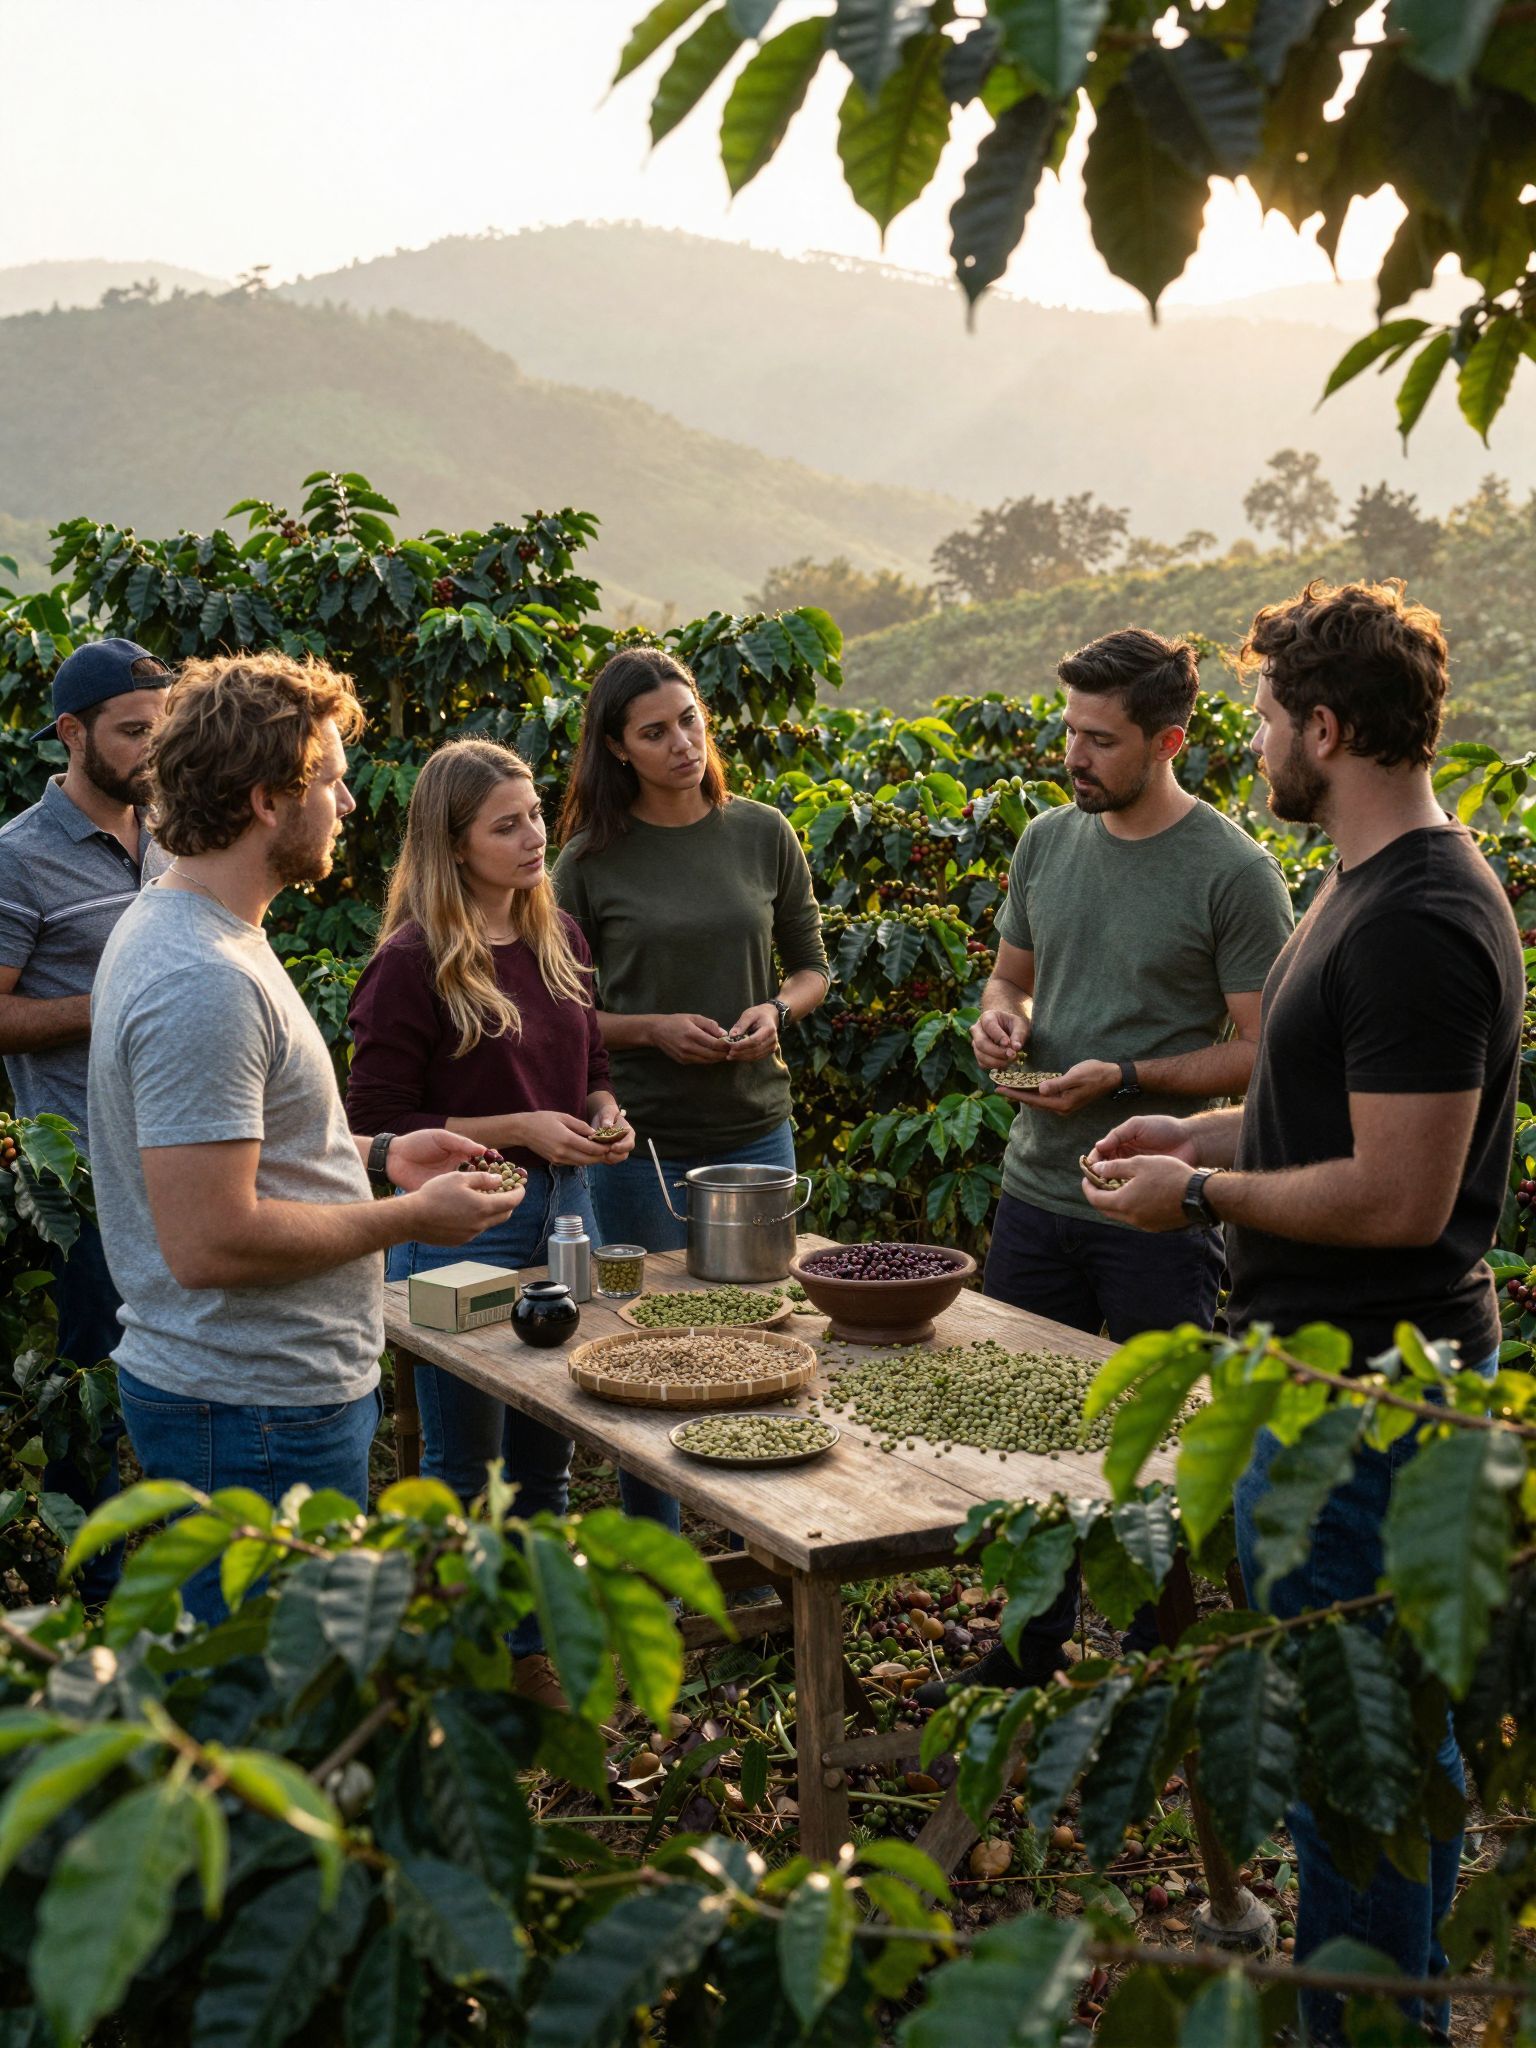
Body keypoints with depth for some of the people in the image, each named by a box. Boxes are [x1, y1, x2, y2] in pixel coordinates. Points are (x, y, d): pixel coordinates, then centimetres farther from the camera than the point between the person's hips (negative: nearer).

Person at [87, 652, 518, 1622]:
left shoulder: (177, 926, 11)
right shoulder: (202, 983, -24)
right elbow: (210, 1241, -28)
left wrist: (373, 1155, 13)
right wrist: (408, 1218, -16)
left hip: (271, 1386, 11)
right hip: (260, 1417, -11)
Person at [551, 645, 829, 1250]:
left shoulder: (764, 833, 2)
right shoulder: (589, 861, -5)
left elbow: (811, 966, 12)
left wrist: (776, 1011, -8)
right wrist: (653, 1029, -16)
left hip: (756, 1129, 2)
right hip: (640, 1139, -2)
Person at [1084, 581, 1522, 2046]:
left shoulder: (1418, 925, -23)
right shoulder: (1372, 885, 11)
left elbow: (1398, 1195, -26)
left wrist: (1205, 1194, -15)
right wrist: (1203, 1135, 13)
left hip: (1363, 1378, -11)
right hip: (1352, 1361, 11)